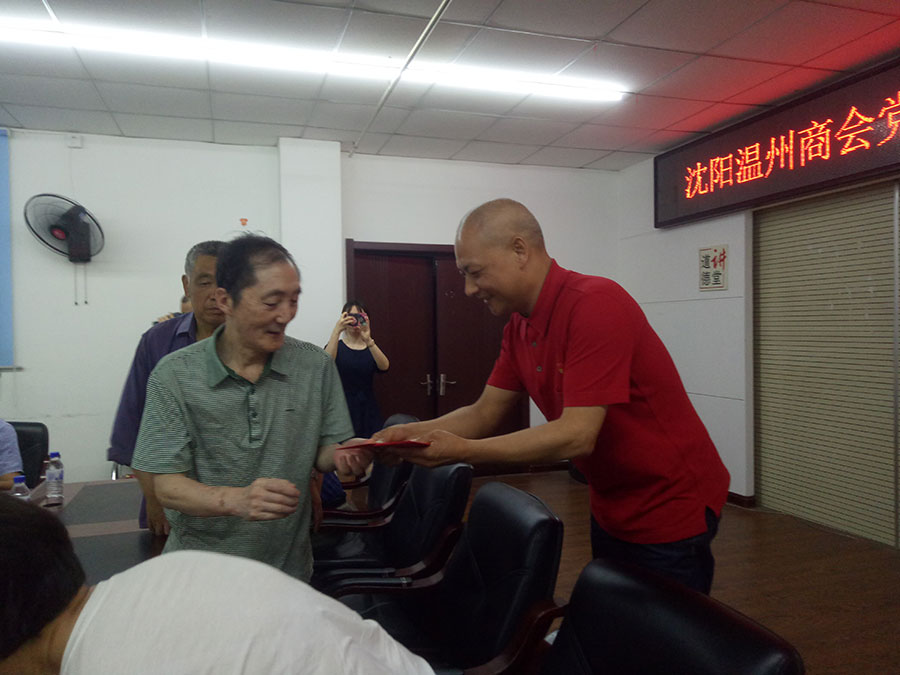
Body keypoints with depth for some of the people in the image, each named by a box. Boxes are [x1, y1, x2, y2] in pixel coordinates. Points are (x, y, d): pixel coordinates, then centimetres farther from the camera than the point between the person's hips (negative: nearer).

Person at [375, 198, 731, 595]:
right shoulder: (519, 327, 0)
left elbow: (577, 436, -32)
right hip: (610, 509, 8)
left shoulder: (595, 305, -28)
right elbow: (484, 413, 3)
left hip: (668, 510, -8)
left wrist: (462, 451, -32)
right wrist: (410, 433, -12)